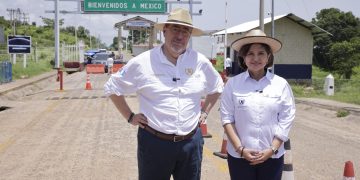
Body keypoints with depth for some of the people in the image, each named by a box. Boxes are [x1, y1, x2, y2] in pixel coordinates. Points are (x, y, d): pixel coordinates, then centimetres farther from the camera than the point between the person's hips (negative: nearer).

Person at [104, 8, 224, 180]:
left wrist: (204, 112, 11)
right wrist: (130, 116, 0)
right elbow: (112, 87, 3)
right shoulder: (142, 62, -8)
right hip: (154, 142, -2)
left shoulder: (200, 62, 1)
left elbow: (217, 87, 20)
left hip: (191, 142, 3)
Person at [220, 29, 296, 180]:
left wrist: (272, 149, -7)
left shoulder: (281, 84, -1)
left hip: (272, 156, 1)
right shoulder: (233, 84, -3)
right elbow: (227, 118, -3)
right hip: (239, 156, -1)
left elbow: (286, 119, -1)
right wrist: (240, 149, -10)